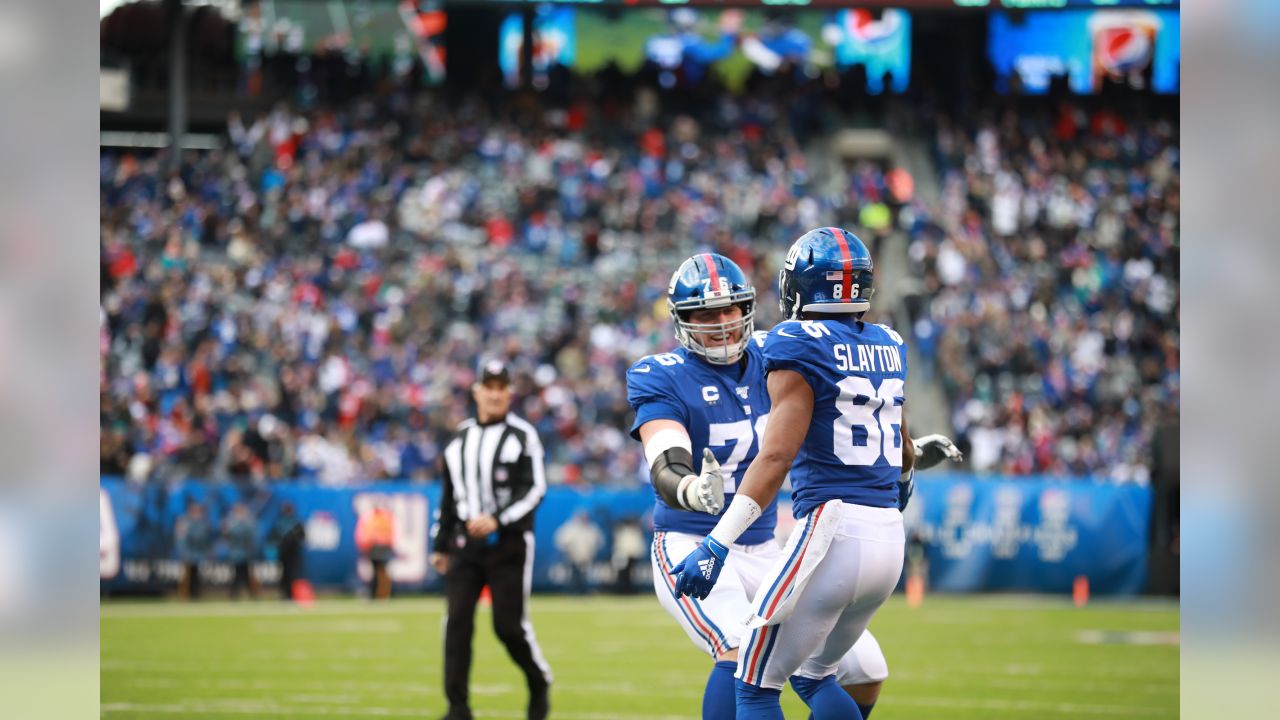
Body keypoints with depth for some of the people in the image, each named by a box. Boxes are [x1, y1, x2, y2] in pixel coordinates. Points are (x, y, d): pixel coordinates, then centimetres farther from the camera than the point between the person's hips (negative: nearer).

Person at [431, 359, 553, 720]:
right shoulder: (460, 439, 13)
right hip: (466, 542, 4)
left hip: (508, 542, -4)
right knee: (457, 622, -5)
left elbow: (534, 490, -9)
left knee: (510, 625, -5)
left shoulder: (522, 436, -3)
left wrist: (497, 521, -21)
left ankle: (540, 683, 21)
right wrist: (440, 545, 18)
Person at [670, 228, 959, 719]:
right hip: (888, 537, 7)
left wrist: (717, 545, -20)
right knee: (813, 676, 23)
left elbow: (777, 457, -18)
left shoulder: (799, 347, -7)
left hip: (832, 529, -7)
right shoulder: (888, 347, 15)